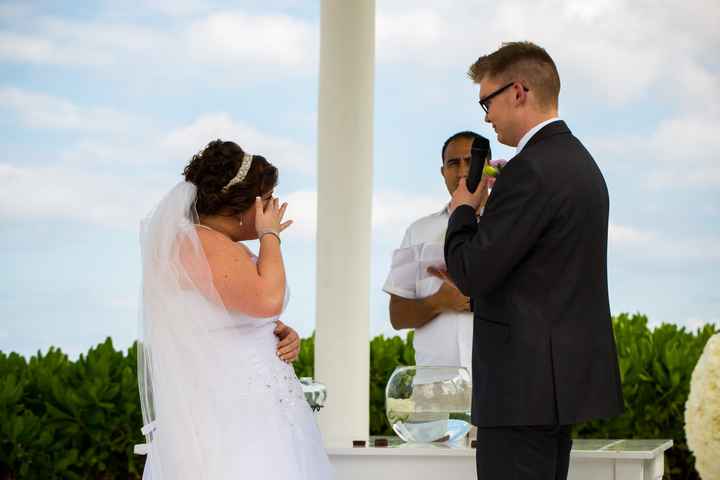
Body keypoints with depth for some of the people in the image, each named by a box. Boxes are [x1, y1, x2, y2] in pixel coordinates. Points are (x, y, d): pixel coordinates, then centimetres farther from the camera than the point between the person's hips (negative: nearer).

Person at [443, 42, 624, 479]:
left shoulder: (531, 170, -16)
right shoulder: (580, 161, 15)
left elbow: (472, 275, -17)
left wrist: (465, 211, -1)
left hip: (527, 383, -10)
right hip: (568, 375, 10)